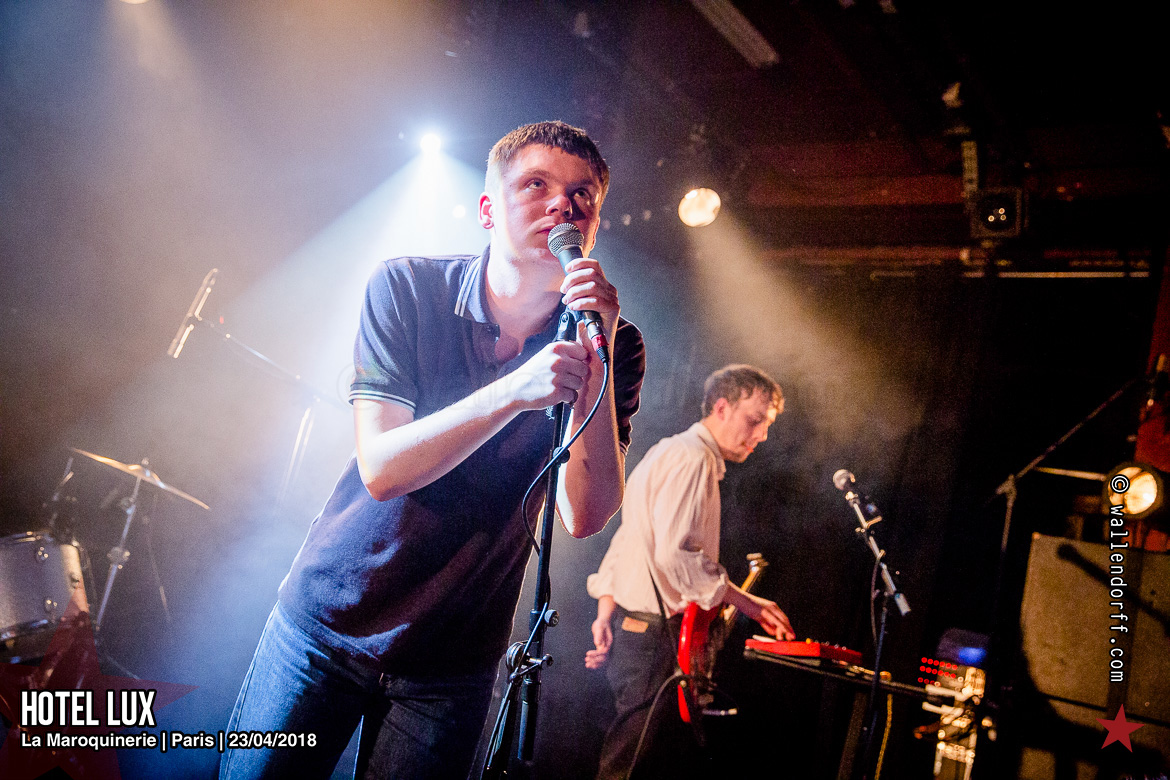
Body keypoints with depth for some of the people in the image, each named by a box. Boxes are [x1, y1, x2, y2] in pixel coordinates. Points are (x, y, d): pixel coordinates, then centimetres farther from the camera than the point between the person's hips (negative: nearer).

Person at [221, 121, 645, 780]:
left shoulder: (615, 345, -9)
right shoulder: (407, 288, -11)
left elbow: (585, 516, -18)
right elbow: (382, 468, -19)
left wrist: (596, 359, -28)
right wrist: (514, 391, -33)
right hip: (329, 617, 0)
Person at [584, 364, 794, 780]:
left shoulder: (670, 452, 18)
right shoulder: (692, 457, -15)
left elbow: (626, 540, 19)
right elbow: (674, 553, -25)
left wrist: (605, 614, 17)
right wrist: (744, 601, -17)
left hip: (629, 624, 10)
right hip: (652, 633, -10)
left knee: (627, 740, 18)